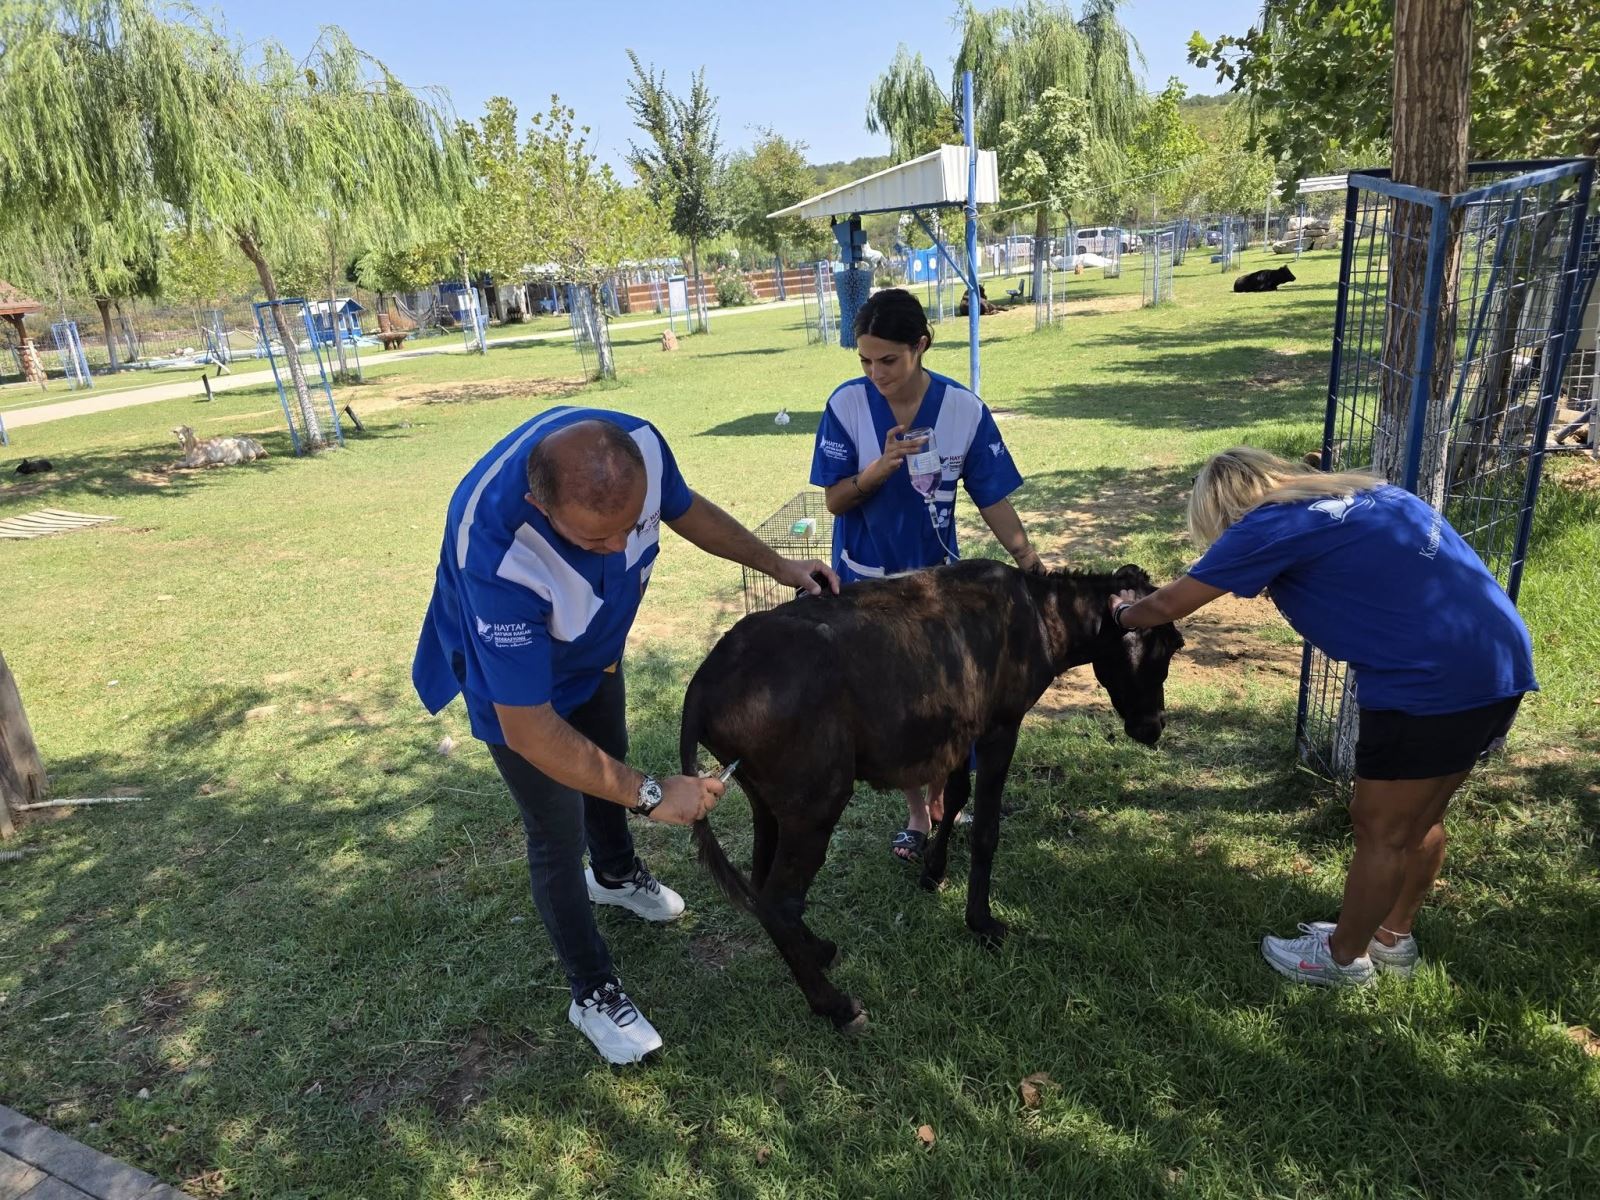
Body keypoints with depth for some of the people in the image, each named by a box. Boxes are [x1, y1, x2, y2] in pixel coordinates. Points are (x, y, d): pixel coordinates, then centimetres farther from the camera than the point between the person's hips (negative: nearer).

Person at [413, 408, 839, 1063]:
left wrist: (777, 565, -10)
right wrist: (651, 795, -37)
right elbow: (529, 731, -40)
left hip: (595, 644, 6)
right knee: (558, 833, 3)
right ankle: (593, 994, 27)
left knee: (608, 763, 27)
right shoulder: (495, 555, -47)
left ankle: (615, 873, 59)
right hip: (512, 671, -6)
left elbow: (686, 509, -7)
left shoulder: (637, 446, -33)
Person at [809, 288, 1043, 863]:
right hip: (867, 583, 1)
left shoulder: (965, 409, -14)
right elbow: (835, 501, -10)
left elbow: (993, 501, -7)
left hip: (935, 579, 0)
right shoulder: (847, 404, -14)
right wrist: (881, 467, -28)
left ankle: (940, 795, 36)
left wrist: (1032, 566, -14)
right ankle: (916, 811, 30)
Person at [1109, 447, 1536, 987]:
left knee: (1379, 830, 10)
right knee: (1420, 819, 24)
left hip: (1432, 679, -9)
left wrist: (1124, 613, 21)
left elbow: (1168, 605, 2)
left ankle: (1344, 958, 30)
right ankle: (1392, 938, 42)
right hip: (1499, 660, 9)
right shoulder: (1352, 494, 15)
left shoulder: (1269, 525, -7)